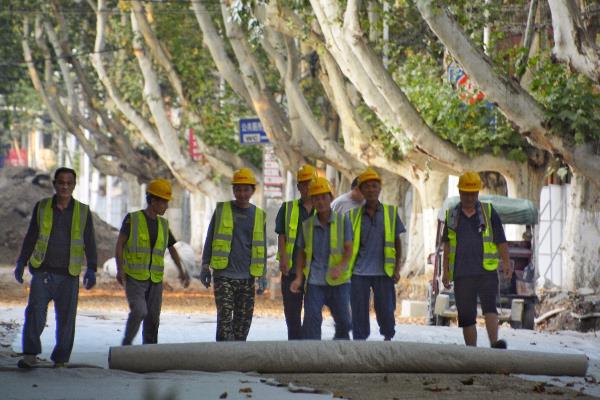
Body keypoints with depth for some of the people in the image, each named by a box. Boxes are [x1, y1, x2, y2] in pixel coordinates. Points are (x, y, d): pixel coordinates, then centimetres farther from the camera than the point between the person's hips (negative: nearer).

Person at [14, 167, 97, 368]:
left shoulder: (83, 212, 3)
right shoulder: (41, 207, 5)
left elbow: (89, 243, 3)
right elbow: (31, 237, 10)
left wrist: (91, 269, -10)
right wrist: (21, 264, 3)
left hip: (68, 276, 0)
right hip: (42, 273, 0)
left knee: (66, 319, 1)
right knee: (35, 312, -16)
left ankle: (60, 360, 11)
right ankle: (30, 355, -20)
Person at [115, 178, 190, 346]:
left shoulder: (163, 225, 10)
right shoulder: (132, 219, -5)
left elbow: (172, 249, 16)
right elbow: (119, 245, -7)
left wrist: (181, 272, 2)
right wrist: (120, 269, -19)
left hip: (155, 280, 5)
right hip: (134, 277, -5)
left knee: (152, 318, 2)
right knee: (139, 312, -21)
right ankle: (127, 344, -1)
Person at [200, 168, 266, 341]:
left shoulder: (258, 215, 11)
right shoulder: (221, 210, 5)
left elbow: (261, 247, 15)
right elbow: (210, 239, 9)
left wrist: (262, 276, 10)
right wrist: (205, 265, 2)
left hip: (247, 277, 3)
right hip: (224, 275, -3)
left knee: (243, 319, 3)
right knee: (225, 316, -14)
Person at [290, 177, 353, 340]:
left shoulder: (342, 221, 1)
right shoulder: (307, 225, 7)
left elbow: (349, 249, -5)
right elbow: (301, 252, 14)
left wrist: (340, 267, -24)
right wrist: (298, 278, 2)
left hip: (339, 281, -1)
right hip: (314, 281, 1)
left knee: (343, 321, 5)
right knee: (311, 319, -11)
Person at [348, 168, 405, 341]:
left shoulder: (391, 213, 6)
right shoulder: (354, 215, 6)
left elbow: (397, 243, 8)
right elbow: (348, 245, 10)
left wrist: (397, 269, 2)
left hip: (384, 273, 0)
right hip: (359, 273, 0)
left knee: (386, 310, 2)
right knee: (359, 312, 1)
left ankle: (388, 339, 23)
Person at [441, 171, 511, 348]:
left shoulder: (489, 212, 7)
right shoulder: (452, 215, 12)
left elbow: (501, 241, 6)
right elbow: (447, 245, 18)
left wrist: (506, 263, -6)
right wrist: (445, 270, 13)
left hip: (487, 272, -2)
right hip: (462, 274, 2)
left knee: (489, 307, -21)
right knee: (466, 316, 1)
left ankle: (495, 343, -32)